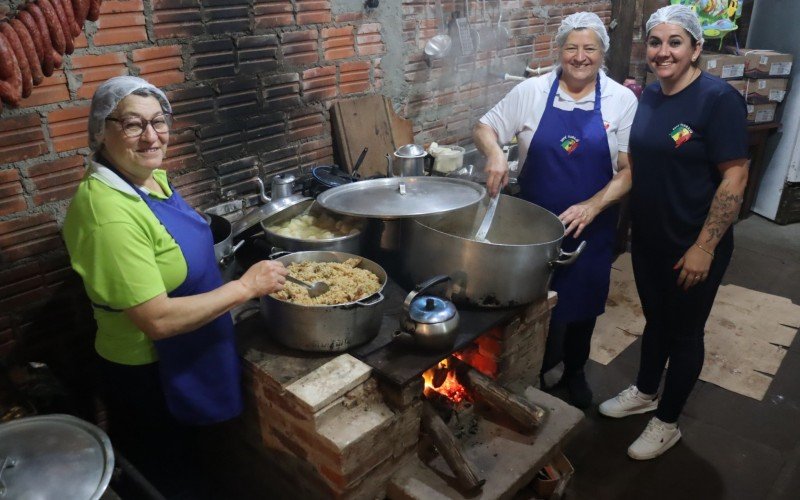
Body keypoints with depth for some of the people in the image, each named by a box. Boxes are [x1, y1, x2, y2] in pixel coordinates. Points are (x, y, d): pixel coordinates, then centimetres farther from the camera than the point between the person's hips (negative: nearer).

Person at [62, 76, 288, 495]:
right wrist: (246, 286, -27)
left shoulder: (152, 177, -2)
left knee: (188, 468, 30)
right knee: (164, 482, 18)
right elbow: (158, 320, -32)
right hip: (151, 377, -8)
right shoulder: (109, 214, -31)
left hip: (187, 360, 8)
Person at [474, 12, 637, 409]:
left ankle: (574, 372, 42)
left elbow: (629, 170, -7)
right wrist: (495, 153, -21)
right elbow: (484, 128, 2)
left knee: (582, 302, 15)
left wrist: (592, 206, -22)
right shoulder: (532, 92, -4)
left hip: (591, 226, 1)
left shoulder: (622, 101, -5)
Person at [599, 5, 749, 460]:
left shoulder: (719, 99, -17)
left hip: (692, 248, -6)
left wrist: (704, 247, -21)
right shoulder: (649, 96, 4)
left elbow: (735, 176, -19)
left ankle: (667, 423, 29)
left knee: (684, 332, 10)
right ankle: (645, 393, 43)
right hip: (647, 238, 6)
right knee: (655, 319, 22)